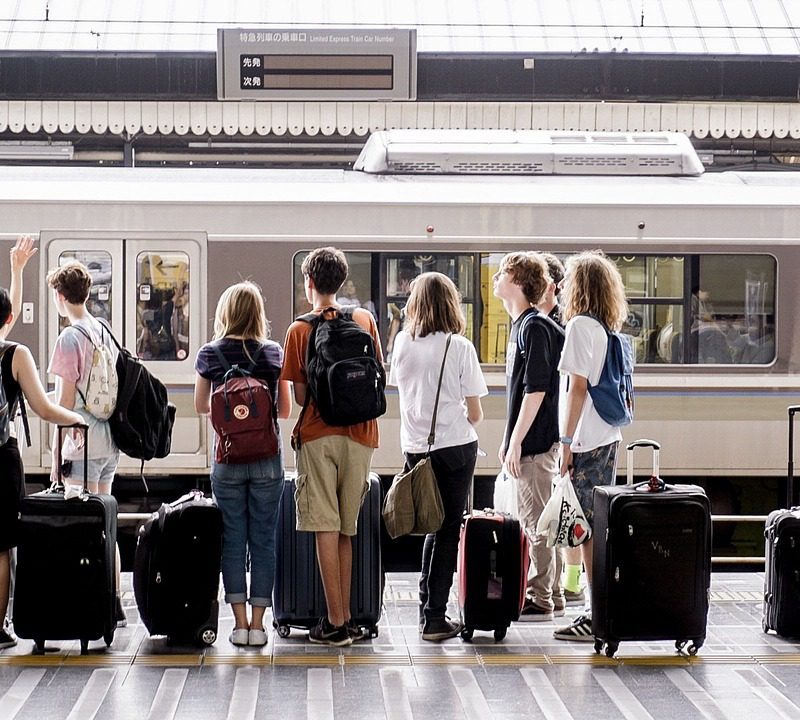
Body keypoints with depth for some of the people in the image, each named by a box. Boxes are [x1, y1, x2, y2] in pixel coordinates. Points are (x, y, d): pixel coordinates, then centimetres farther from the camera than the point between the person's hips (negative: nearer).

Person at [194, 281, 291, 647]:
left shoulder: (210, 354, -2)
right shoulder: (275, 353, -2)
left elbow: (201, 406, 11)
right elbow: (285, 409, 6)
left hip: (227, 459, 0)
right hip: (267, 459, 0)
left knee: (232, 539, 7)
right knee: (263, 539, 5)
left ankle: (240, 622, 7)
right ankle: (257, 624, 5)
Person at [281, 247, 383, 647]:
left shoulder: (300, 330, -4)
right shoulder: (364, 320, 5)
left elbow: (300, 396, -4)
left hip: (318, 435, -3)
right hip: (360, 434, 3)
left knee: (326, 528, -3)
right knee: (346, 530, 11)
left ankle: (336, 623, -6)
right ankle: (346, 618, 13)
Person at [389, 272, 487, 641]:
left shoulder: (402, 342, 1)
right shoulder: (459, 346, -10)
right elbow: (475, 412, -6)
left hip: (415, 446, 4)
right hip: (455, 445, -4)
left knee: (433, 526, 19)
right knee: (448, 530, 3)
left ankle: (427, 610, 20)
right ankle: (434, 617, 1)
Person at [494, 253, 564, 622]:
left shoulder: (535, 328, -15)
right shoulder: (521, 325, 15)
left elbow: (536, 389, -20)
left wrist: (516, 441, -20)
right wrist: (509, 440, 21)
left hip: (535, 441, -10)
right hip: (527, 441, 10)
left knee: (536, 522, -4)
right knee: (533, 521, 15)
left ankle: (540, 601, 0)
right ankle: (547, 596, 22)